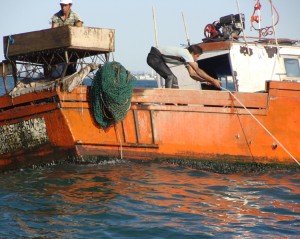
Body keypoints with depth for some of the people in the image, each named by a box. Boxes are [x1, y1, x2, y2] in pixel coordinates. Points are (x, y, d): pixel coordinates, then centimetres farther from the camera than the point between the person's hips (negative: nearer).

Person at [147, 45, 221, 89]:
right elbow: (198, 71, -26)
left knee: (173, 79, 10)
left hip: (159, 59, 10)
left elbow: (192, 74, 8)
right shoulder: (186, 53, -22)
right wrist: (212, 80, -24)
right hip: (154, 57, -10)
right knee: (170, 76, -21)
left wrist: (206, 80, -4)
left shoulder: (187, 57, 8)